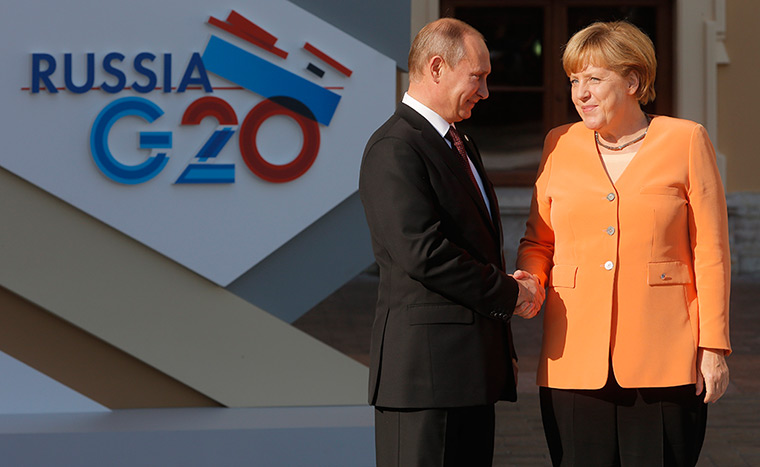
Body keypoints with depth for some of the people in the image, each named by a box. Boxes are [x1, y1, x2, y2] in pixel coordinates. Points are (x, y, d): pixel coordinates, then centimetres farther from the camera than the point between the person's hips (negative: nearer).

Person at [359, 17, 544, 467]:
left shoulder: (461, 144, 21)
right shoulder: (395, 148, -12)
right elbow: (423, 253, -21)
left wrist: (510, 283, 5)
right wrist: (509, 293, -11)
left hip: (474, 364, 10)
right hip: (428, 363, -10)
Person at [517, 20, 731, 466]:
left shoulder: (686, 141, 3)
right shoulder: (561, 145, 11)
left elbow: (711, 251, 2)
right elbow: (538, 241, 18)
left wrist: (714, 346, -3)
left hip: (663, 360, -2)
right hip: (576, 360, 3)